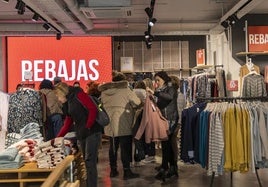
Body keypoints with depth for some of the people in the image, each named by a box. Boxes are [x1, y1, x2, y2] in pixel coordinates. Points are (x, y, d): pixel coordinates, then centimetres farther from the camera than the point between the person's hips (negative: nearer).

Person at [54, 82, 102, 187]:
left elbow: (93, 109, -15)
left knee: (90, 161, -10)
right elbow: (67, 124, 22)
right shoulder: (67, 103, 19)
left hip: (92, 131, -8)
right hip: (81, 135, 8)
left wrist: (87, 127, -17)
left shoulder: (78, 94, -6)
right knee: (87, 162, 10)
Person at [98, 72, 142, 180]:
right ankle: (127, 172, 4)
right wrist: (129, 105, 16)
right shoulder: (125, 90, -7)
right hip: (123, 125, -5)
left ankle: (113, 170, 22)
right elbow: (137, 102, -3)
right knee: (125, 148, 0)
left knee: (113, 147, 13)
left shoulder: (104, 92, 8)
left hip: (110, 125, 6)